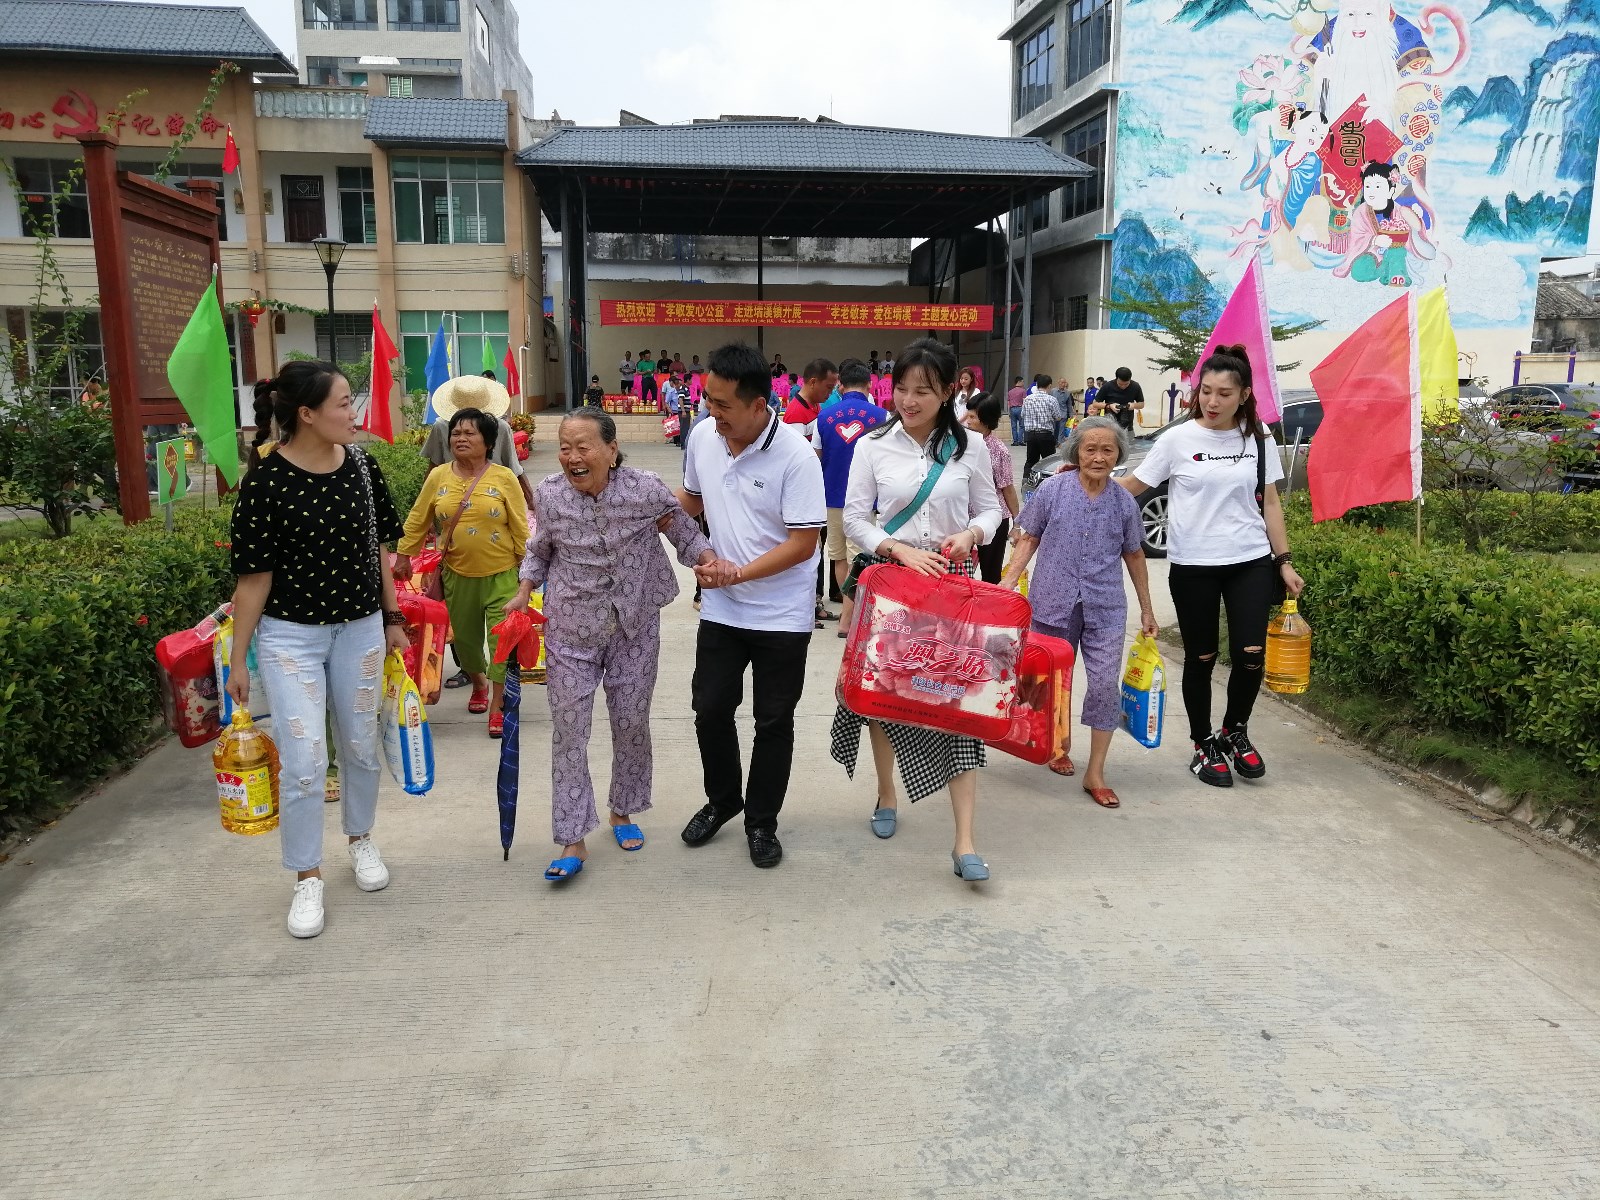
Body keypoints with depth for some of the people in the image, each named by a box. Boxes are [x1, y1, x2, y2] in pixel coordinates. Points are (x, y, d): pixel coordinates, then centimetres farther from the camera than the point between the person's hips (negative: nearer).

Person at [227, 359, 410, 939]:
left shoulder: (362, 467, -2)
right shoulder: (266, 479, -16)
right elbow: (254, 576, -12)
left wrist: (392, 619, 11)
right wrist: (238, 658, -8)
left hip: (360, 629, 4)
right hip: (289, 635, -4)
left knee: (361, 746, 15)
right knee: (303, 761, -3)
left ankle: (361, 838, 39)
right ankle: (307, 879, 15)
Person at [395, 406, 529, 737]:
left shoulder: (504, 479, -7)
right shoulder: (438, 477, 1)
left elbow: (520, 527, -5)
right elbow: (417, 521, 8)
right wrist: (403, 557, 8)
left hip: (501, 574, -3)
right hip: (457, 575, 3)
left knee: (502, 636, -5)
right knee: (464, 636, 15)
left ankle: (496, 705, 7)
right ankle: (478, 682, 43)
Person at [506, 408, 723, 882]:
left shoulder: (645, 490, -15)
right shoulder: (549, 495, -9)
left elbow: (685, 533, -3)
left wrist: (707, 557, -23)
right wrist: (523, 594, 1)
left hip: (634, 629, 0)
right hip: (570, 631, 0)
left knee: (632, 723, 12)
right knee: (568, 730, 0)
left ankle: (623, 811, 36)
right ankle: (573, 840, 10)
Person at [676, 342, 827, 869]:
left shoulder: (795, 456, -21)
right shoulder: (702, 437, -4)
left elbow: (804, 542, -21)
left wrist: (739, 572, -23)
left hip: (781, 613, -4)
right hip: (720, 607, 5)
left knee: (773, 722, 9)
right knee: (710, 709, 12)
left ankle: (762, 822, 26)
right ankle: (722, 800, 36)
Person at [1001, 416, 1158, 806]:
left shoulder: (1124, 502, 2)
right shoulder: (1052, 490, -4)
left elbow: (1133, 555, 13)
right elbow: (1029, 539, 3)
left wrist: (1147, 609, 17)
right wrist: (1008, 582, -8)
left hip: (1105, 608, 1)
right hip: (1054, 603, -1)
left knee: (1105, 684, -4)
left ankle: (1096, 774, 6)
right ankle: (1061, 744, 38)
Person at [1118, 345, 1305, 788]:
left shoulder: (1259, 438, 4)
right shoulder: (1178, 439, -4)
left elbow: (1269, 502, 9)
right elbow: (1131, 486, 1)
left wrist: (1284, 561, 7)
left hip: (1251, 562, 2)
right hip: (1193, 565, -2)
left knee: (1250, 655, -7)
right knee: (1201, 658, 6)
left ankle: (1235, 731, 20)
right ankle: (1204, 746, 24)